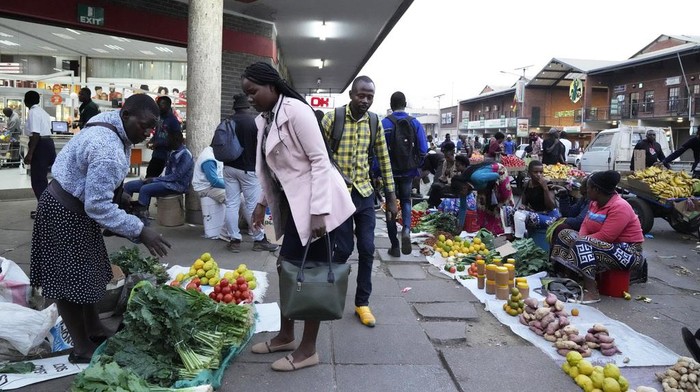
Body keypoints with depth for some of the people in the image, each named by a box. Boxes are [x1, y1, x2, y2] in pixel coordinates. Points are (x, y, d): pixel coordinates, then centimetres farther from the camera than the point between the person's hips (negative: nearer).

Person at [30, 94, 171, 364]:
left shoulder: (113, 130, 1)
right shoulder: (108, 152, -32)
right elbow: (97, 206, -31)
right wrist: (140, 231, -30)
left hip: (77, 207, 10)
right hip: (66, 213, -10)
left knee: (85, 273, 18)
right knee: (70, 279, 0)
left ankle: (94, 331, 31)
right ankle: (82, 348, 11)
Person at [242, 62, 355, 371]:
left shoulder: (296, 111, -16)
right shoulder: (264, 120, 11)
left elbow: (320, 160, -20)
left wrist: (318, 212, -24)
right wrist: (263, 202, 16)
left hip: (316, 204, -9)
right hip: (292, 204, 9)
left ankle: (308, 349, 14)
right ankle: (285, 336, 33)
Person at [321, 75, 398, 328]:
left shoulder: (375, 123, 3)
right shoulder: (332, 119, -8)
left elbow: (384, 161, 8)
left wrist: (391, 198, 7)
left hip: (365, 193, 4)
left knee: (367, 249, 3)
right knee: (344, 248, 0)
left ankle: (362, 302, 19)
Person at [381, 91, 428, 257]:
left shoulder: (384, 124, -9)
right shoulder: (415, 123, -2)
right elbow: (423, 150, -4)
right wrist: (417, 168, 11)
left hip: (390, 172, -2)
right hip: (408, 172, 2)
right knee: (406, 201, 20)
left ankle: (394, 246, 13)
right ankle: (406, 230, -9)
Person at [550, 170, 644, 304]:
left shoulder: (619, 207, -21)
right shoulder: (595, 203, 7)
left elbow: (604, 237, -27)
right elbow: (585, 225, 6)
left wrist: (580, 241, -17)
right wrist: (579, 240, -14)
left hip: (628, 253, -10)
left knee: (583, 245, -33)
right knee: (565, 234, 2)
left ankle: (591, 292, -32)